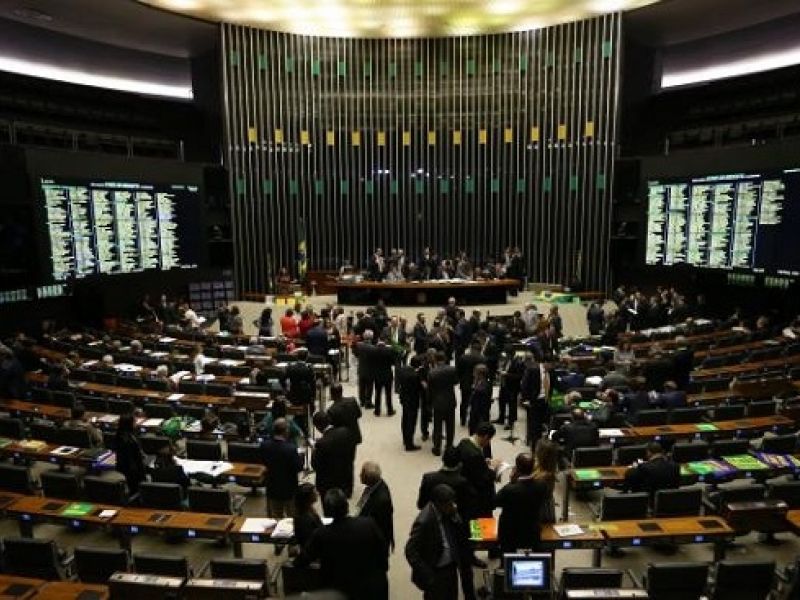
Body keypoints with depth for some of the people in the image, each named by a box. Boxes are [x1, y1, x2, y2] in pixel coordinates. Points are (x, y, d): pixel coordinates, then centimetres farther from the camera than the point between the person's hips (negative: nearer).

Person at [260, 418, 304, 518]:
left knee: (275, 517, 21)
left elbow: (264, 462, 2)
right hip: (289, 489, -4)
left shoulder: (265, 445, -14)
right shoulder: (291, 448, -29)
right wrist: (300, 456, -3)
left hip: (272, 488, 4)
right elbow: (298, 468, -19)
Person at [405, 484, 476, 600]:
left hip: (451, 569, 7)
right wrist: (427, 577, -23)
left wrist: (454, 518, -18)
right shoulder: (424, 520, -26)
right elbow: (411, 551, -22)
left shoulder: (449, 512, -6)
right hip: (435, 573, -6)